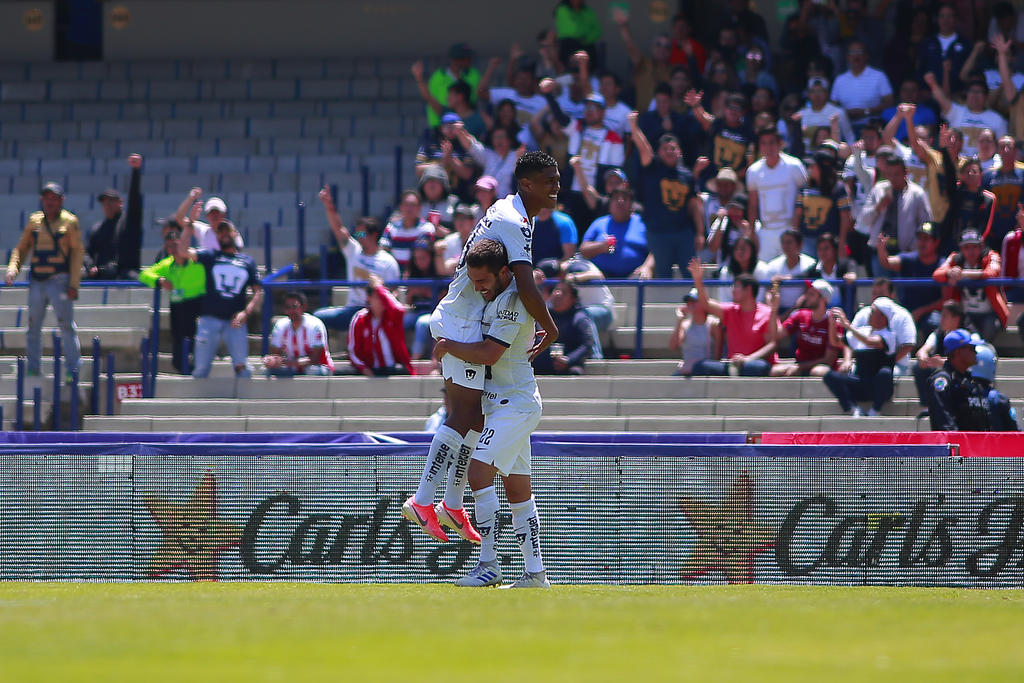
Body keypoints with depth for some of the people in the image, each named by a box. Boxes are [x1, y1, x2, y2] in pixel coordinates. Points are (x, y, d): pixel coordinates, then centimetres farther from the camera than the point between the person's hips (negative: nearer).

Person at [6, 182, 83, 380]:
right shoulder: (34, 221, 13)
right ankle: (33, 367, 13)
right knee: (33, 324, 4)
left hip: (59, 280, -4)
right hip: (37, 280, 4)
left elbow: (78, 252, -1)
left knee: (66, 324, -9)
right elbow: (21, 248, 17)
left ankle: (73, 368, -7)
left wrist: (73, 284, -9)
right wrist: (13, 268, -2)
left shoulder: (69, 222, 2)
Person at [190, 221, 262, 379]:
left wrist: (246, 313, -8)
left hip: (235, 320, 0)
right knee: (201, 368, -1)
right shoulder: (210, 256, 12)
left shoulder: (247, 261, 14)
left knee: (242, 367, -5)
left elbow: (258, 292, 8)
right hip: (210, 318, 0)